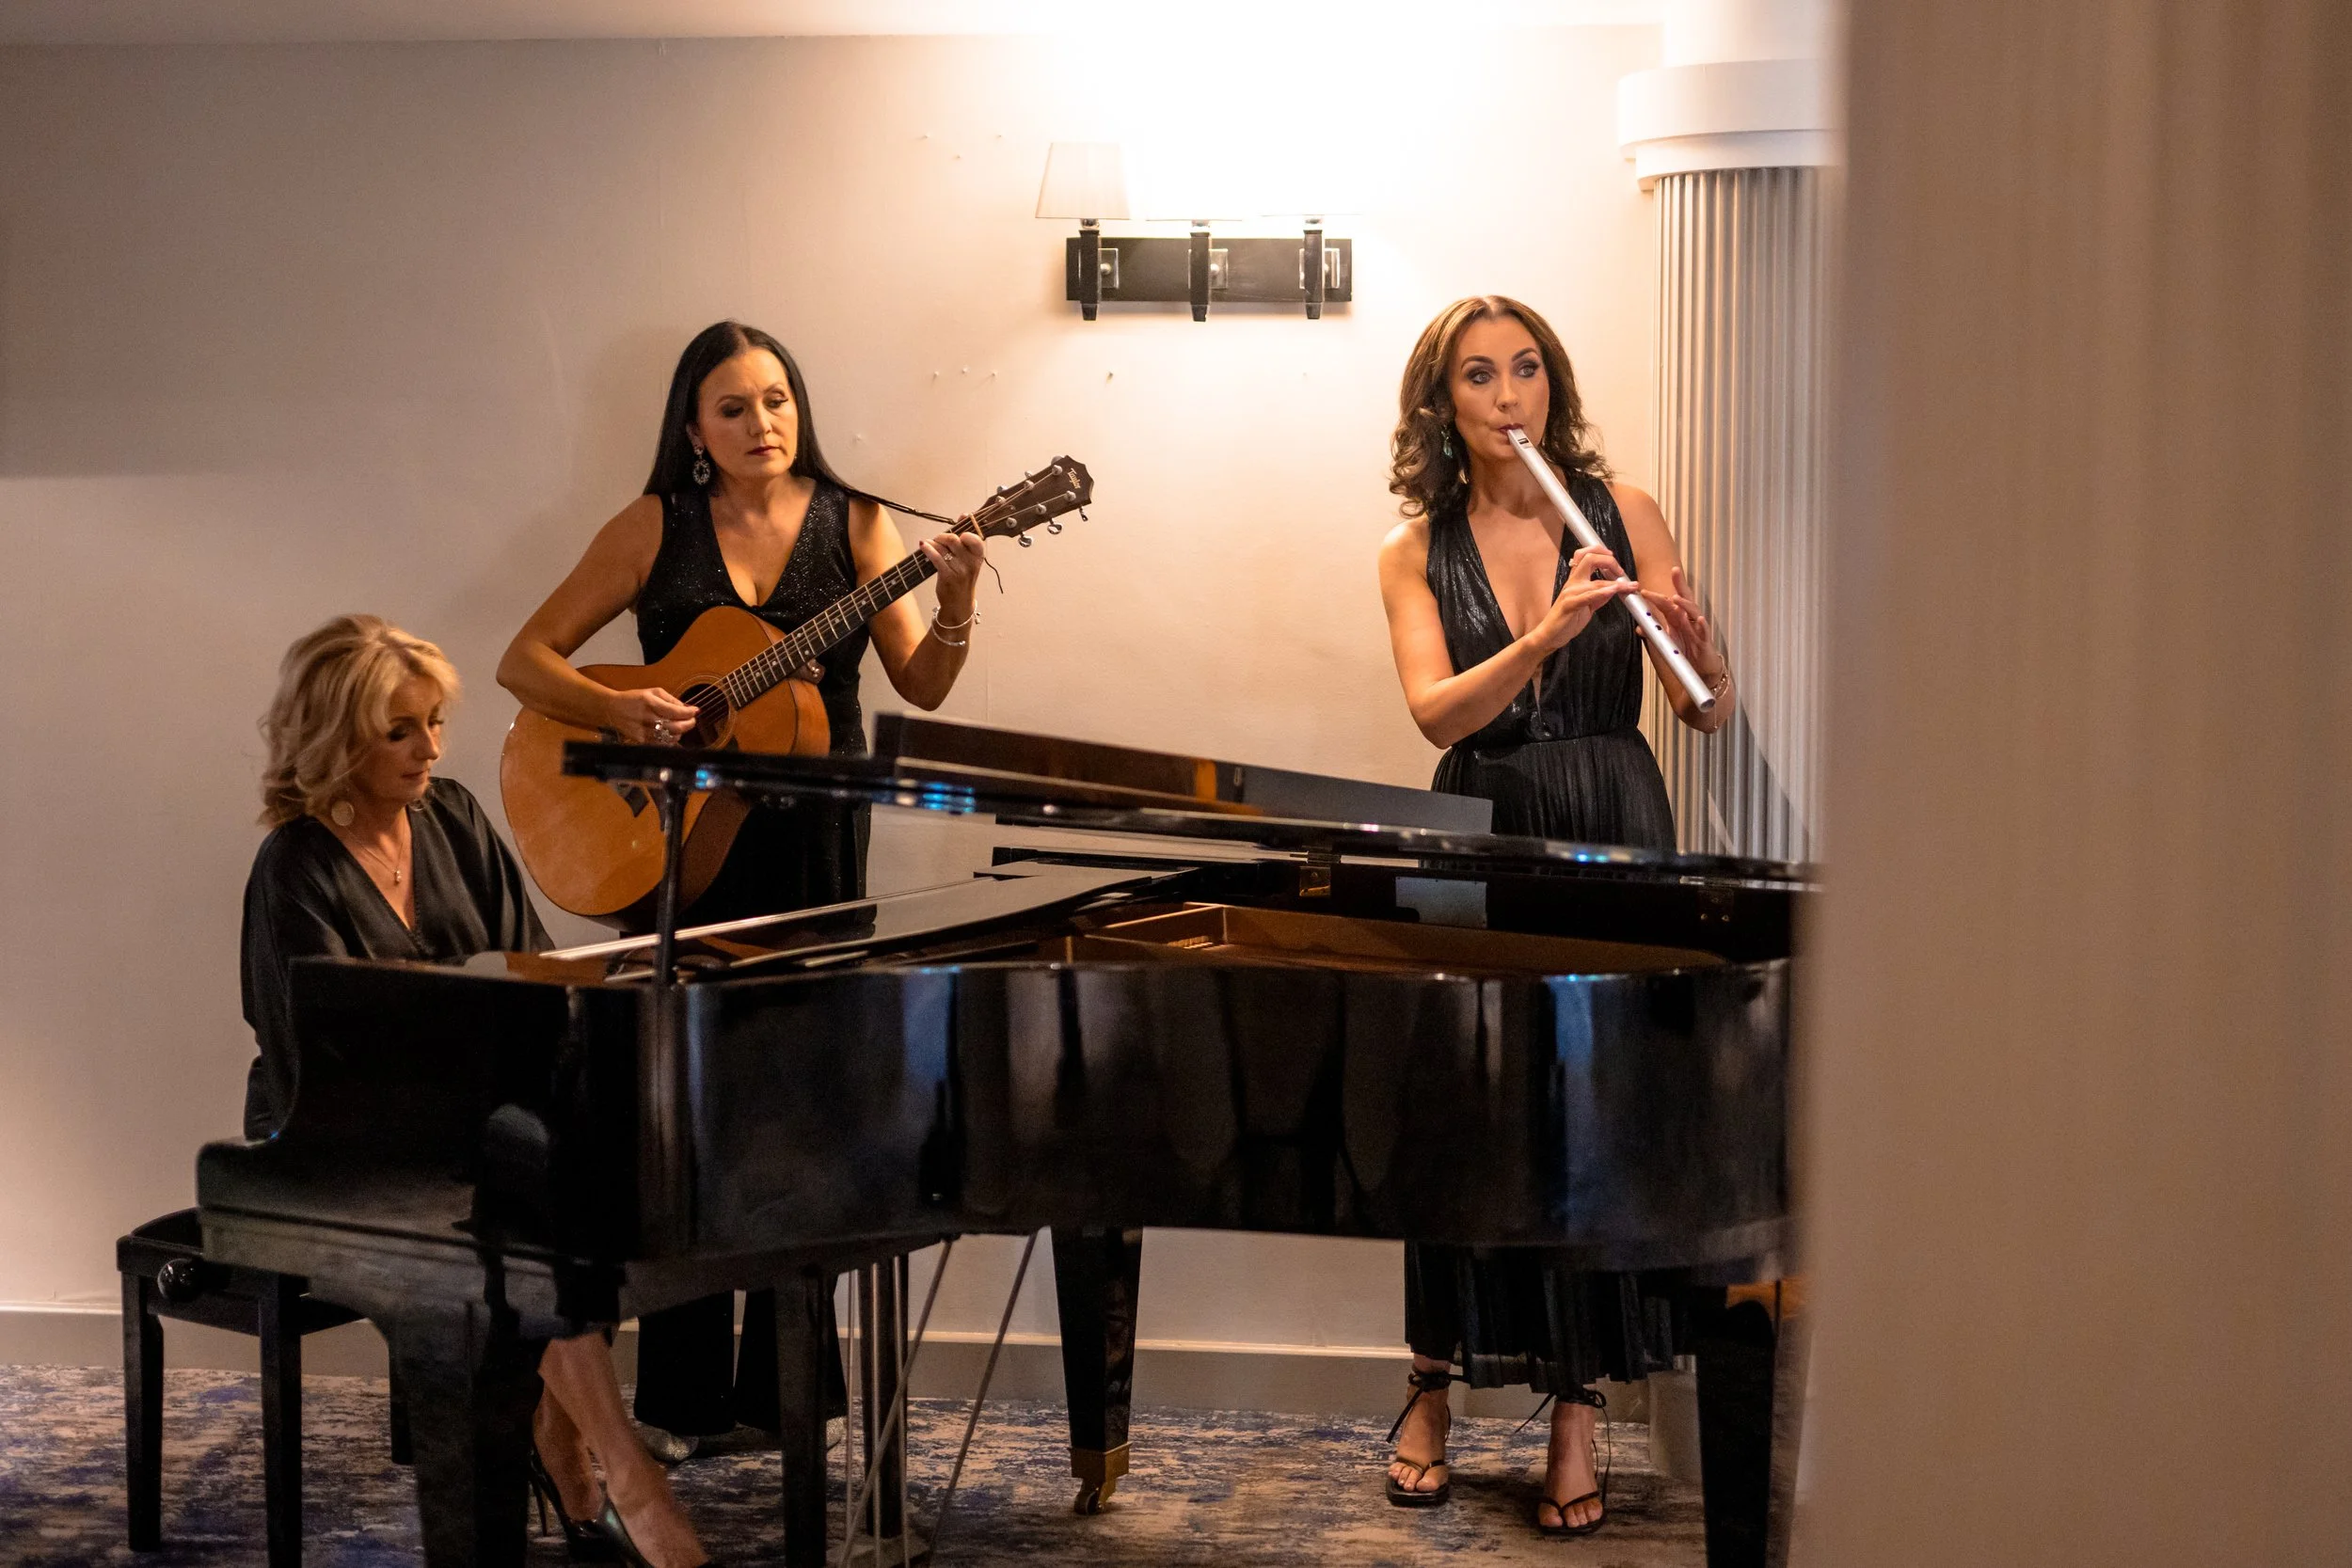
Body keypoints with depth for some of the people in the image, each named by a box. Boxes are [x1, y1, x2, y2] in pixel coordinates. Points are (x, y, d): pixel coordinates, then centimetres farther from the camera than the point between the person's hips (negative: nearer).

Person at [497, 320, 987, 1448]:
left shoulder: (851, 522, 4)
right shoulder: (655, 526, 2)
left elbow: (920, 686, -2)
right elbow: (526, 659, 1)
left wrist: (953, 608, -21)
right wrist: (619, 710, -17)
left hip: (814, 844, 1)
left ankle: (780, 1388, 14)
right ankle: (681, 1398, 8)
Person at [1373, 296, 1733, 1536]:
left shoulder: (1621, 512, 2)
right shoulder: (1417, 552, 4)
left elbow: (1708, 713, -3)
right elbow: (1436, 712, -13)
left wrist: (1697, 647, -24)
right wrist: (1547, 635, -27)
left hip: (1610, 839, -1)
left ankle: (1575, 1416, 5)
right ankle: (1436, 1386, 22)